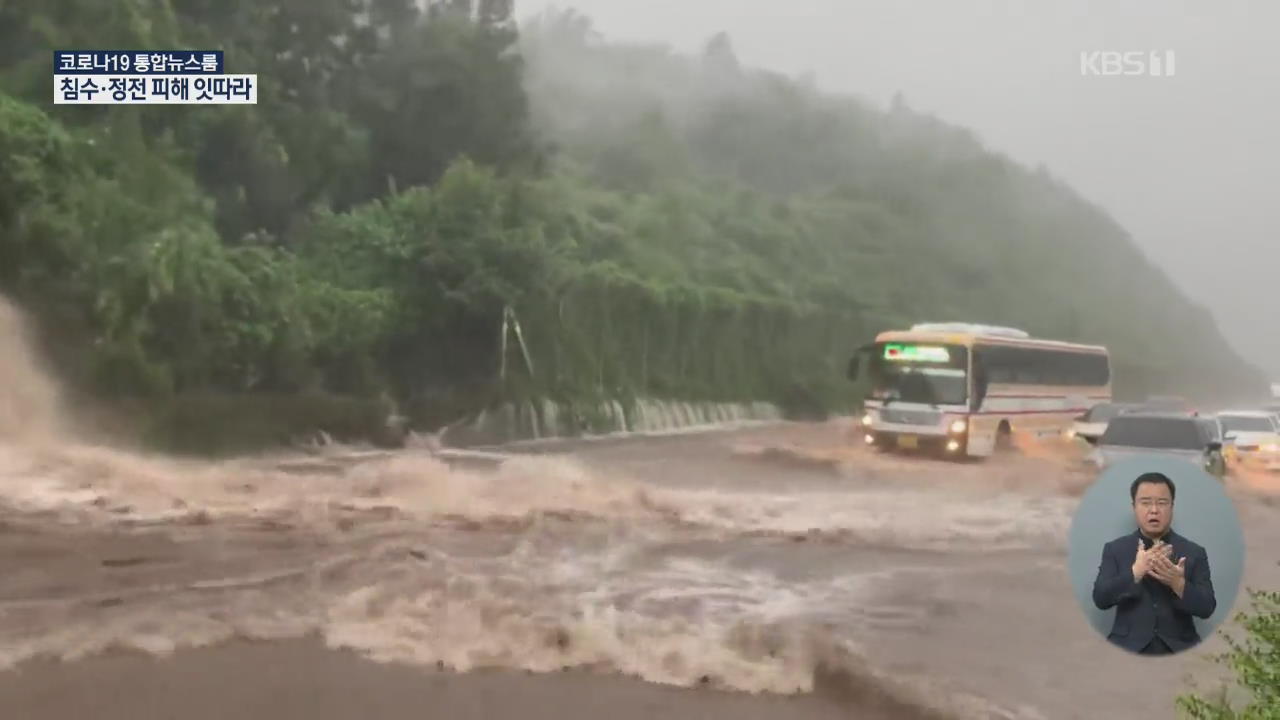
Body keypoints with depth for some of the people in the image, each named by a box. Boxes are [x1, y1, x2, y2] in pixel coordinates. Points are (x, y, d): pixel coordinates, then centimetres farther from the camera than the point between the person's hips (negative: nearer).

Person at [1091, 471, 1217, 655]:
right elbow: (1100, 599, -5)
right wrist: (1136, 572, -19)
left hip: (1179, 650, 1)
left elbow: (1207, 609, 1)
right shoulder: (1114, 549, 7)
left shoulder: (1194, 552, 8)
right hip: (1127, 648, -1)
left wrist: (1178, 584, -17)